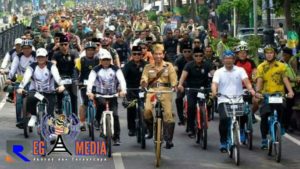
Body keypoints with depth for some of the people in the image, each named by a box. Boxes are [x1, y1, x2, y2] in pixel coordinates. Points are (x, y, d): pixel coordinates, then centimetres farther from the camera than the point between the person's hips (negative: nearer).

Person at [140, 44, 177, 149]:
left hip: (165, 91, 0)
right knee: (147, 111, -22)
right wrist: (143, 83, -20)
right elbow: (144, 78, 3)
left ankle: (169, 139, -4)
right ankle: (151, 130, 6)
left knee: (168, 114, -11)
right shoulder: (148, 67, 15)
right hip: (152, 91, 0)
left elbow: (173, 79, 4)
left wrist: (175, 86, -17)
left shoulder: (168, 66, 13)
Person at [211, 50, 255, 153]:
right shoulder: (218, 72, 9)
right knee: (224, 119, -20)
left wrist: (250, 89, -25)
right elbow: (214, 83, -4)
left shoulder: (240, 70, 10)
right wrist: (214, 91, -27)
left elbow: (246, 81, -5)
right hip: (223, 101, -1)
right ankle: (223, 142, -5)